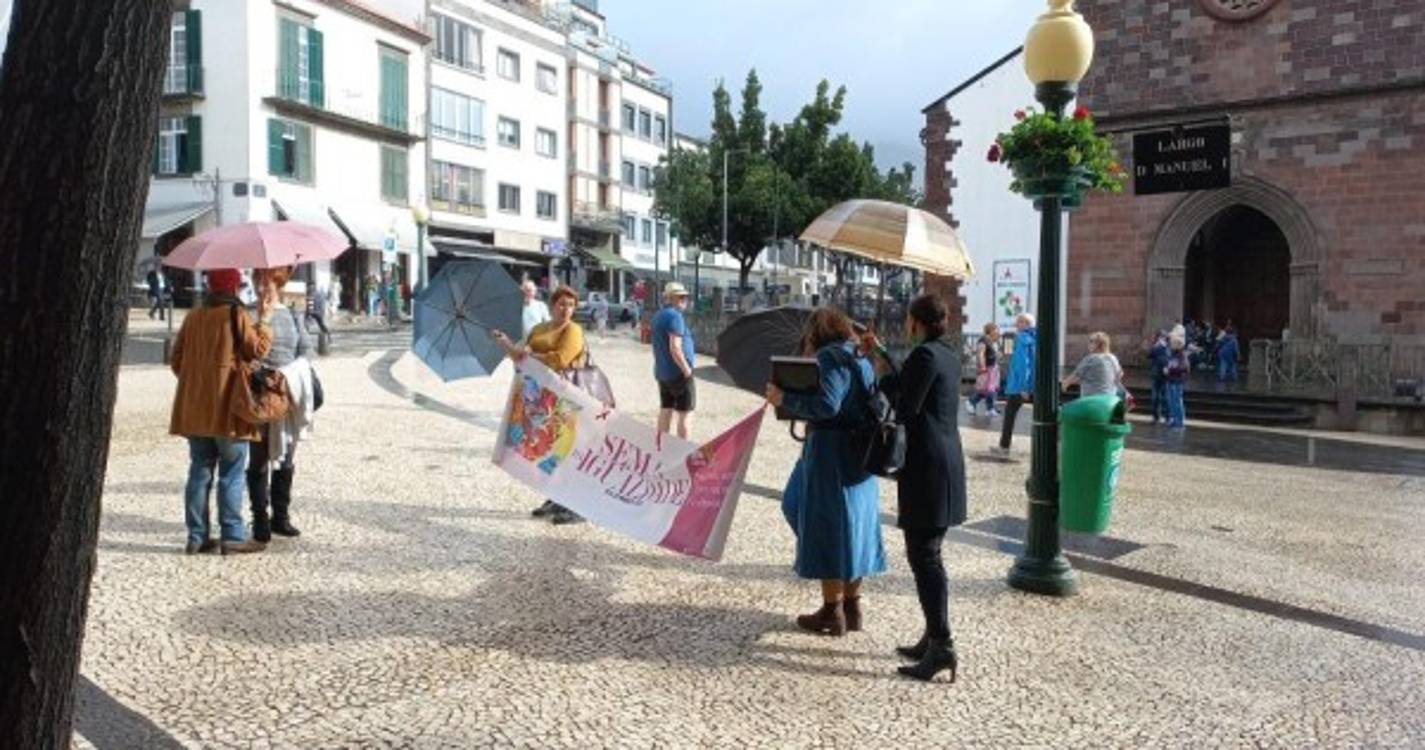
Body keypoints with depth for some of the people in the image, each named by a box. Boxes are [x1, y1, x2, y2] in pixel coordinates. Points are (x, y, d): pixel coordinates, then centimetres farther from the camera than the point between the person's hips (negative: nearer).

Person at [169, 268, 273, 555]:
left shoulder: (193, 318, 8)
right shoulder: (237, 315, -9)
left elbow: (176, 359, 12)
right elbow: (257, 350, -8)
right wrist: (265, 318, -2)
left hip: (194, 410, 6)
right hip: (228, 409, -5)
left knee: (199, 472, 12)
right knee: (231, 475, 1)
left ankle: (197, 537, 14)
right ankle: (233, 537, 1)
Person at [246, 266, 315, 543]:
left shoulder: (292, 316, 12)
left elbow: (307, 349, 8)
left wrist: (290, 373, -9)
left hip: (290, 396, 4)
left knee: (286, 458, 10)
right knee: (259, 460, 0)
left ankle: (281, 516, 20)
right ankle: (260, 519, 7)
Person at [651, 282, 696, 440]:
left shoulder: (658, 316, 12)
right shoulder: (675, 316, -18)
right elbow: (675, 349, -24)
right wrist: (687, 369, -17)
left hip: (661, 372, 9)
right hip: (677, 372, -9)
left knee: (665, 411, 14)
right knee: (683, 414, -1)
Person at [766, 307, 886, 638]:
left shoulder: (830, 357, -13)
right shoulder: (861, 358, 13)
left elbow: (826, 404, -23)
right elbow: (870, 403, 14)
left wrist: (785, 399, -15)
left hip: (832, 454, -9)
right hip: (860, 453, 9)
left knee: (828, 528, 1)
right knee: (853, 529, 14)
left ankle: (833, 613, 9)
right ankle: (852, 607, 24)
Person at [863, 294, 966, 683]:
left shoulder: (925, 354, -15)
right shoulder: (948, 354, 13)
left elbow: (905, 408, -15)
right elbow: (908, 388, 18)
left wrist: (883, 374, -3)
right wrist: (882, 356, 20)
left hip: (926, 465, -10)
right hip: (946, 461, 10)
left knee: (924, 557, -5)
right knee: (928, 555, 16)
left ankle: (941, 646, -3)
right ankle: (933, 637, 23)